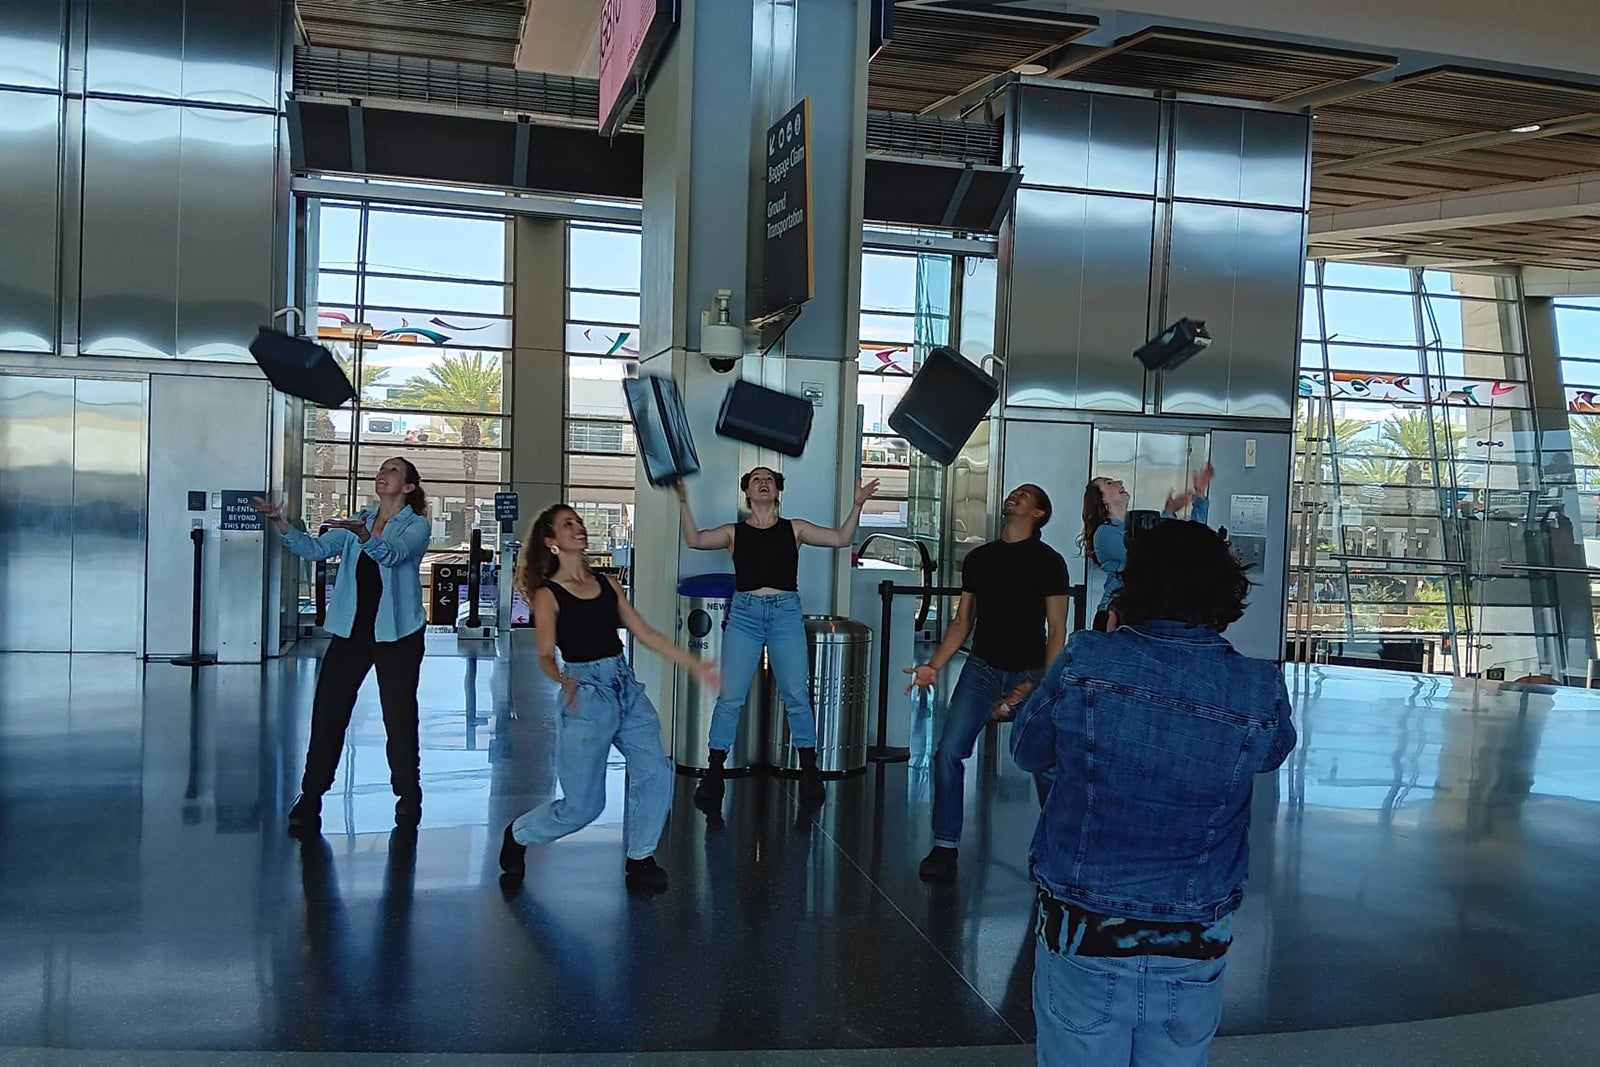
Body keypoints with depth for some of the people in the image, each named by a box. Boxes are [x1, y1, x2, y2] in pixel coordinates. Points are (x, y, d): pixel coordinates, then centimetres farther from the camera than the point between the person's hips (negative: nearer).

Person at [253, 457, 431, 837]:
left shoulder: (416, 525, -3)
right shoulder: (358, 520, 12)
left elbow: (391, 553, -24)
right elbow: (316, 548, 0)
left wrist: (362, 535, -44)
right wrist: (280, 524, -16)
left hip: (397, 633, -4)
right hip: (352, 629, 4)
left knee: (399, 716, 3)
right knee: (327, 712, 0)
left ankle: (408, 795, 18)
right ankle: (310, 796, 8)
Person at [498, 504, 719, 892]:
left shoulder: (607, 583, 12)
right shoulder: (548, 595, -3)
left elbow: (645, 633, 15)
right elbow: (545, 656, -12)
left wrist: (693, 664, 11)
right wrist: (563, 680, -35)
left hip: (627, 688, 5)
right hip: (586, 695, -5)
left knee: (655, 773, -10)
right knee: (582, 806, -3)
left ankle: (639, 860, 9)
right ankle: (518, 833, 26)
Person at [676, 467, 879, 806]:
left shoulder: (794, 528, 13)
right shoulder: (734, 532, 12)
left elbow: (841, 538, 7)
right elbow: (694, 540, -2)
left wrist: (857, 505, -3)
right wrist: (683, 502, -9)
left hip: (786, 613, 0)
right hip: (744, 614, 0)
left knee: (797, 695, 1)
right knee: (730, 697, -3)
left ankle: (809, 770, 14)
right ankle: (714, 772, 7)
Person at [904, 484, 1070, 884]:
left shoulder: (1048, 561, -3)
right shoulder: (978, 558, 10)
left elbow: (1057, 630, -5)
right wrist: (933, 667, 3)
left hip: (1028, 672, -3)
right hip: (982, 667, 3)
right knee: (948, 753, -10)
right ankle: (945, 847, -1)